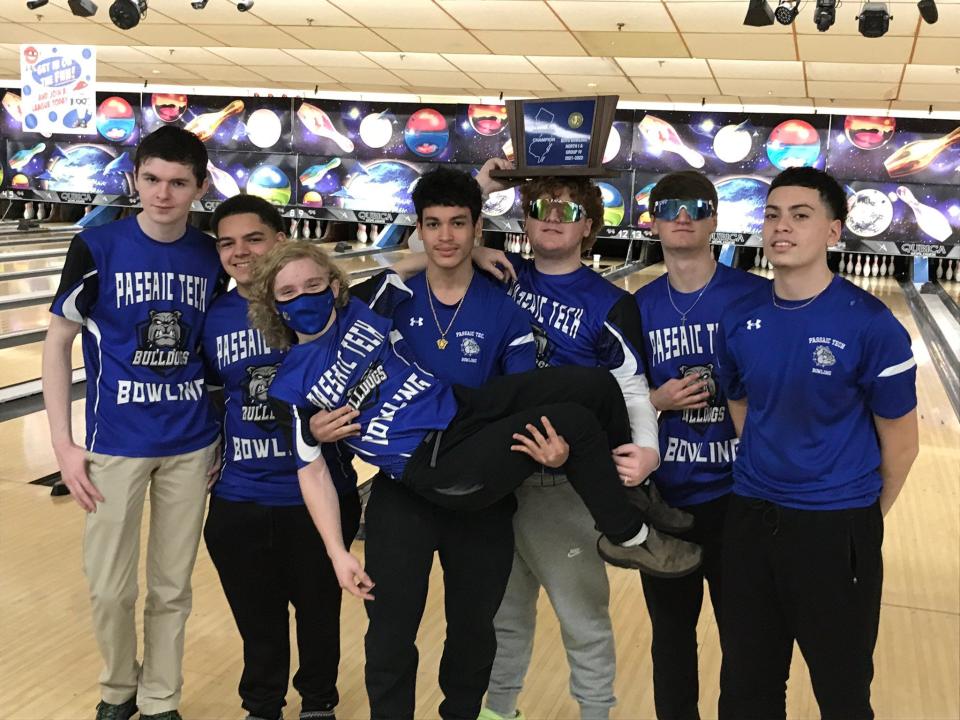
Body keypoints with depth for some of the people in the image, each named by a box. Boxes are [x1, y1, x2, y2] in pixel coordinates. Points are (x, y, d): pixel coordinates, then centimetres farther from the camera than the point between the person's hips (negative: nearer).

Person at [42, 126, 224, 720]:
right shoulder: (97, 248, -8)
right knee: (110, 588, 7)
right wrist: (63, 443, -8)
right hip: (116, 443, -2)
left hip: (191, 445, 2)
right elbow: (58, 343, -3)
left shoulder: (211, 257, -1)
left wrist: (223, 437, 7)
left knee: (172, 587, 12)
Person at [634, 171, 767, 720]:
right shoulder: (638, 309, 0)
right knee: (671, 634, 18)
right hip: (665, 496, 3)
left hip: (738, 495, -2)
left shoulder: (755, 297, -9)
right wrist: (658, 399, -14)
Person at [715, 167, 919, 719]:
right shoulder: (741, 319, -3)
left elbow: (900, 443, -6)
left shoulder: (869, 324, -15)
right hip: (751, 518, 4)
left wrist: (864, 518, 5)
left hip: (835, 528, -4)